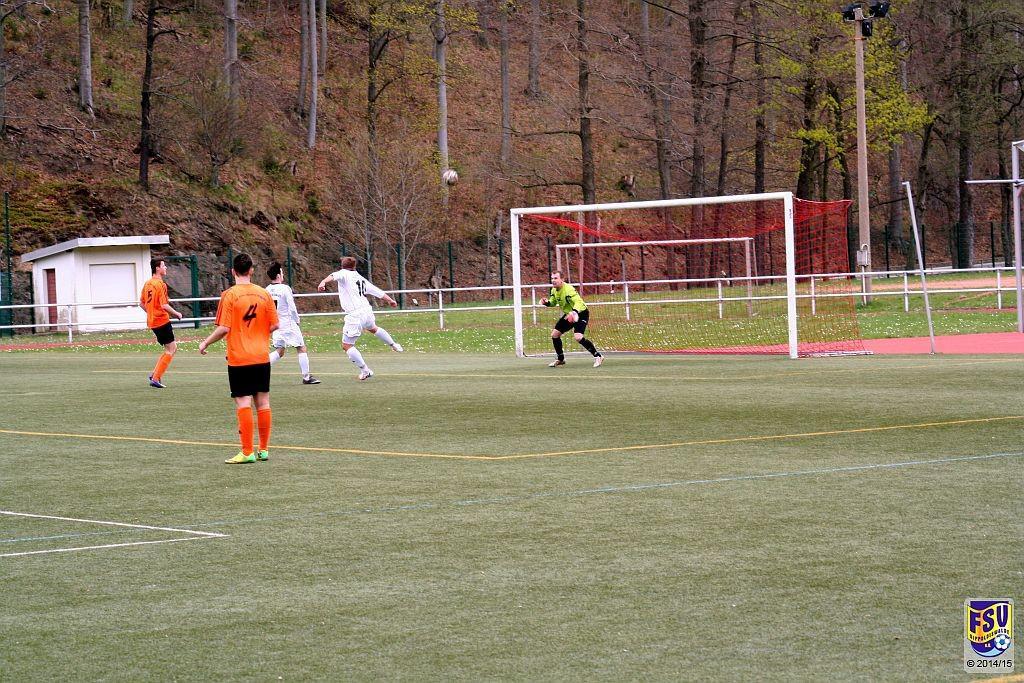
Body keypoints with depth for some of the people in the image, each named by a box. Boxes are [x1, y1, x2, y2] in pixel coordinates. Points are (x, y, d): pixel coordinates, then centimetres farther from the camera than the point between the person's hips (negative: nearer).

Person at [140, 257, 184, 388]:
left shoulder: (147, 283, 10)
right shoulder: (161, 284, -16)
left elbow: (141, 303, 16)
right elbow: (164, 305, -22)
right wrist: (176, 314, -8)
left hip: (152, 322, 9)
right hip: (162, 321, -9)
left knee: (172, 347, 17)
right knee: (170, 349, 0)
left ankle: (154, 374, 11)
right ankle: (155, 379, -3)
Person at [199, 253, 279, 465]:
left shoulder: (230, 295, -10)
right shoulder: (264, 294, 2)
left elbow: (224, 328, -14)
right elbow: (274, 325, 6)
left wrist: (205, 343, 1)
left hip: (239, 359, -4)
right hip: (262, 357, 4)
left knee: (243, 403, -3)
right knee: (263, 402, 9)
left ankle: (247, 452, -4)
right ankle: (264, 449, 15)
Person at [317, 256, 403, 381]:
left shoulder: (344, 274, 0)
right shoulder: (361, 279, 16)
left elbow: (334, 275, -25)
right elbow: (379, 292, 23)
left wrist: (323, 282, -44)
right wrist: (390, 300, 41)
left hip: (354, 316, -7)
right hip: (367, 311, 7)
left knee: (346, 345, 3)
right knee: (373, 328, 39)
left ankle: (365, 370, 2)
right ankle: (394, 345, 55)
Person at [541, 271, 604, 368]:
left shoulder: (568, 290, -29)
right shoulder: (554, 290, -2)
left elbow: (578, 302, -41)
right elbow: (553, 301, 16)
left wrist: (574, 312, -60)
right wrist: (547, 302, -8)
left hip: (581, 313, -9)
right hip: (569, 314, 9)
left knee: (577, 337, -28)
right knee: (554, 334, 7)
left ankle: (598, 356, -15)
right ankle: (560, 359, 26)